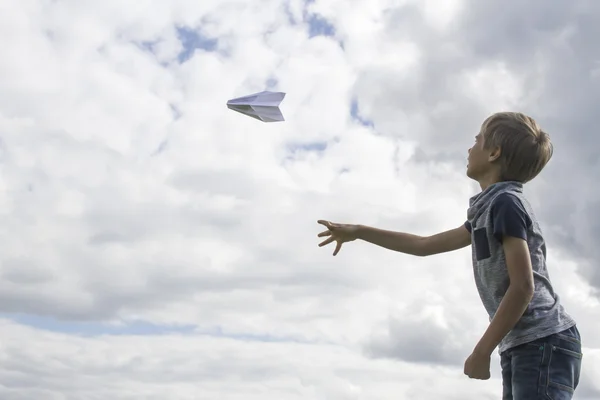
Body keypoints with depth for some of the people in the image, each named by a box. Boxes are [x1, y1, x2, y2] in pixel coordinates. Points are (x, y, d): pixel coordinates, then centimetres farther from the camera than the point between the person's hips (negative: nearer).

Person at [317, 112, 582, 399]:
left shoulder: (505, 203, -9)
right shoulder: (489, 210, 20)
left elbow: (523, 287, -17)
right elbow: (425, 245, 29)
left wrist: (482, 351, -14)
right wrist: (358, 232, 31)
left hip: (543, 343, -9)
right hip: (522, 347, 9)